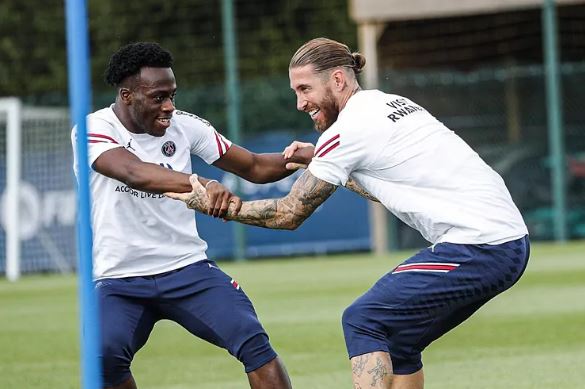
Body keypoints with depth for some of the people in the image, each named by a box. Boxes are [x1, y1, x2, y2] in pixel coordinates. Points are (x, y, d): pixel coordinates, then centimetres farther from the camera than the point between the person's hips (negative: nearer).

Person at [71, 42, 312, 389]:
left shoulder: (184, 126, 1)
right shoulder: (94, 129, -12)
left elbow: (255, 168, 9)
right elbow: (134, 173, -33)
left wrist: (302, 157, -11)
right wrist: (202, 185, -50)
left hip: (188, 269, 3)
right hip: (119, 282, -3)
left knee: (254, 342, -17)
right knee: (105, 354, -29)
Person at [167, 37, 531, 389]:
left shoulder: (347, 129, -8)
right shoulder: (392, 103, 17)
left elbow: (288, 214, -2)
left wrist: (212, 204, 7)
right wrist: (320, 163, 28)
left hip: (475, 250, -9)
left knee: (363, 322, -2)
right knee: (397, 338, 15)